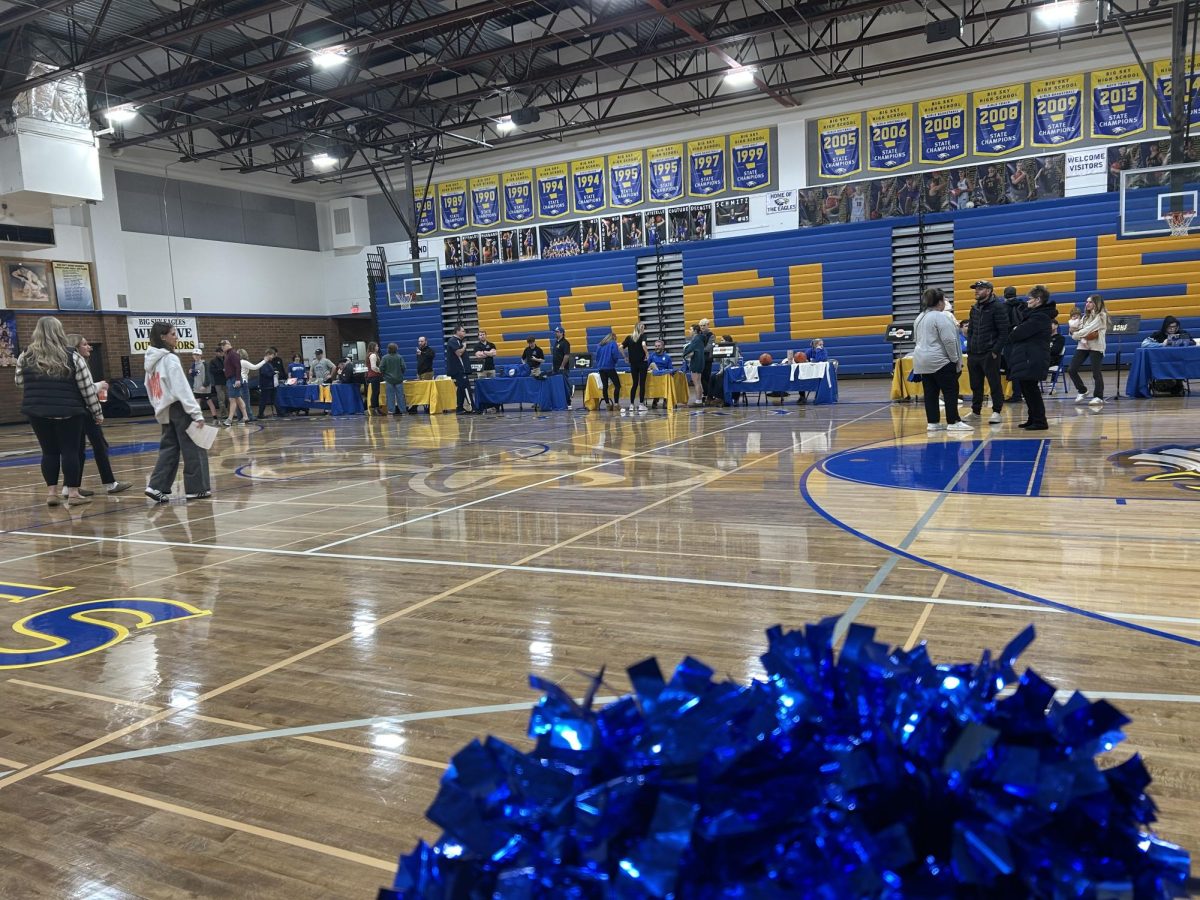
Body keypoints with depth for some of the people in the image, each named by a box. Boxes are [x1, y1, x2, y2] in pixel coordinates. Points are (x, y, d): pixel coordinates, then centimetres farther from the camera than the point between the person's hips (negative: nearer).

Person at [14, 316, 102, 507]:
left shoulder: (25, 357, 1)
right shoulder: (72, 357, -5)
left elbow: (19, 382, 16)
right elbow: (88, 389, -3)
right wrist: (97, 412, 5)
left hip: (37, 413, 3)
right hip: (68, 413, -3)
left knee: (49, 452, 11)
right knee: (70, 451, 2)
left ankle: (51, 493, 13)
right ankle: (73, 493, 3)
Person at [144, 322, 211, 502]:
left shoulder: (152, 360, 11)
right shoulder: (169, 358, -14)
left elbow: (149, 388, 15)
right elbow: (182, 389, -18)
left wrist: (159, 407, 18)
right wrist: (197, 413, -19)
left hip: (165, 411, 8)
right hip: (178, 408, -8)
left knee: (168, 449, 12)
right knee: (194, 449, 0)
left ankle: (157, 487, 4)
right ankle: (196, 488, 3)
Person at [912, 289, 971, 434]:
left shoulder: (920, 318, 13)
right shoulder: (940, 317, -14)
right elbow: (949, 340, -17)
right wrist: (955, 359, -8)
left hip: (922, 361, 8)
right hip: (939, 361, -8)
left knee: (930, 393, 8)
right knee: (950, 391, -1)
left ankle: (933, 422, 8)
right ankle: (953, 422, 0)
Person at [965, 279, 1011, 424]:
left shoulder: (997, 307, -6)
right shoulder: (974, 309, 15)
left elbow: (1004, 332, -9)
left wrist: (996, 350, -16)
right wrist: (969, 349, 9)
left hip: (989, 354, -6)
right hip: (973, 354, 6)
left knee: (994, 383, -1)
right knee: (975, 385, 11)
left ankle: (996, 412, 4)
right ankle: (975, 411, 20)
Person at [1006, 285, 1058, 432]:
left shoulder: (1038, 317, -17)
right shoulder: (1036, 314, 17)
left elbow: (1017, 334, -18)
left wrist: (1012, 336, 2)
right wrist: (1016, 334, -5)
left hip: (1032, 360, -10)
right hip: (1028, 359, 10)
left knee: (1031, 390, -6)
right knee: (1027, 389, 16)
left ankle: (1040, 421, -1)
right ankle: (1033, 419, 24)